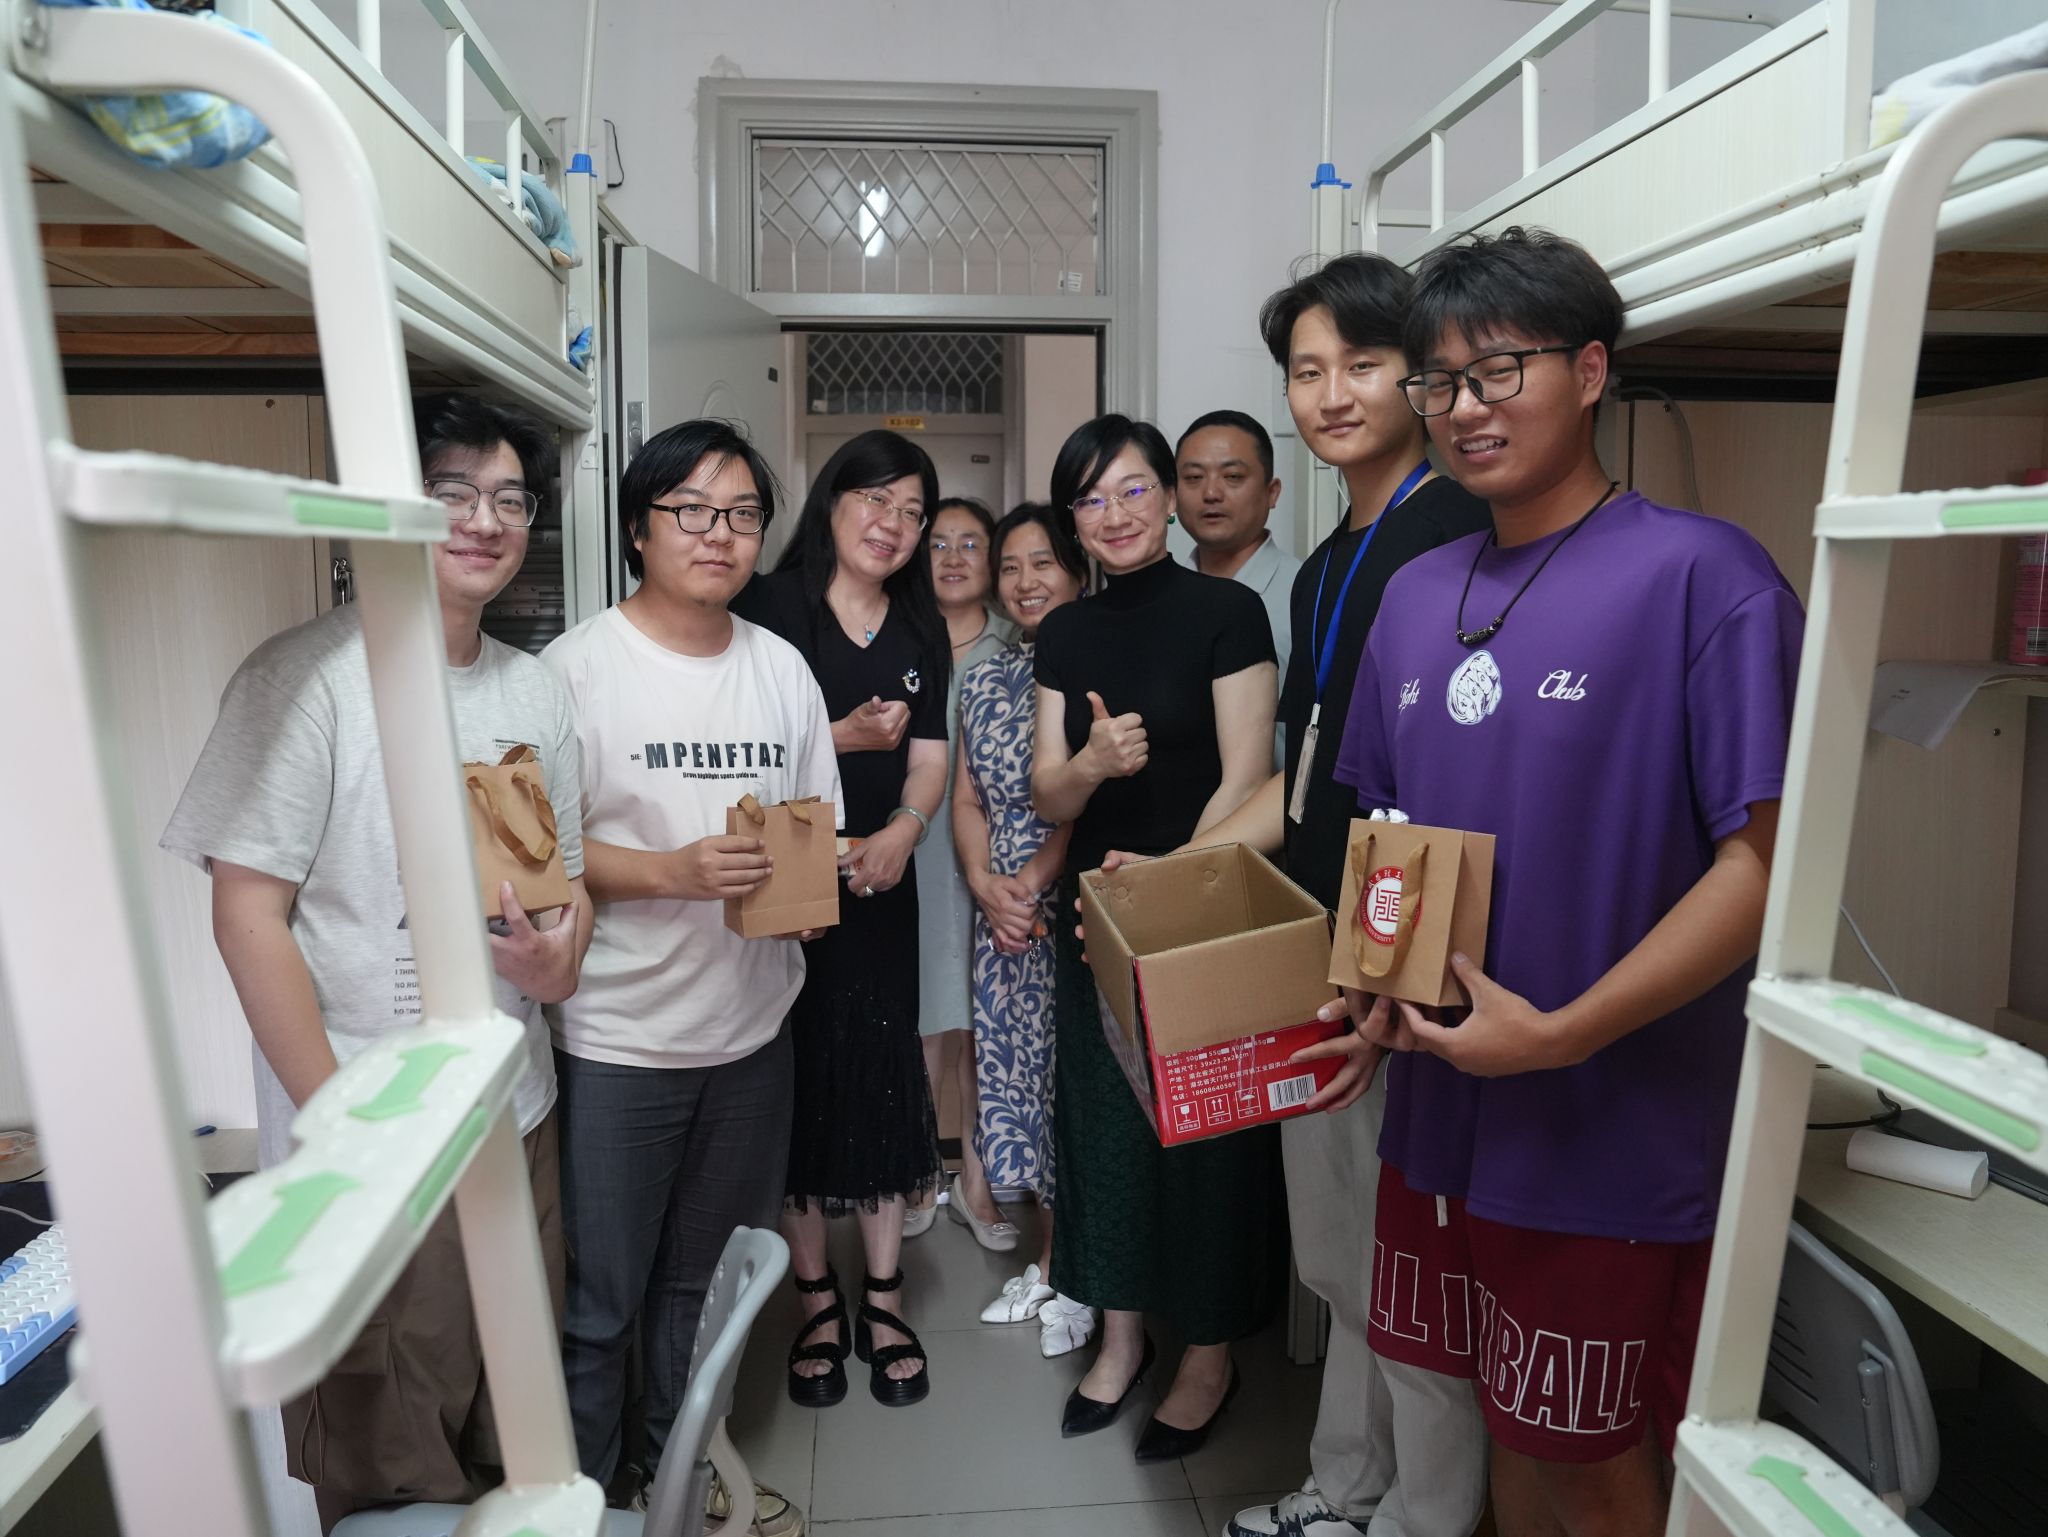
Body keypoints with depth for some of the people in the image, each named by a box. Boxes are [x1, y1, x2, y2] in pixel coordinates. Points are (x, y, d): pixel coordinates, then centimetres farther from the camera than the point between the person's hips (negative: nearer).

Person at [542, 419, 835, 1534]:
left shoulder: (782, 667, 7)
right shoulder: (577, 667, -9)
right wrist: (676, 872, -25)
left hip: (752, 1028, 5)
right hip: (617, 1039, -5)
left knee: (706, 1278, 21)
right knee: (599, 1298, 8)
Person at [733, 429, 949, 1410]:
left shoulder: (920, 633, 10)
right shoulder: (771, 609, -4)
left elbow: (930, 760, 4)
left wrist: (902, 829, -15)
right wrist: (845, 737, -18)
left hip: (880, 884, 4)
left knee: (884, 1079, 6)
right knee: (796, 1081, 4)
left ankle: (883, 1302, 21)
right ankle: (816, 1301, 22)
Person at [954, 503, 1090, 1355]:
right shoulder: (984, 679, 12)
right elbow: (966, 798, 10)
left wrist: (1036, 878, -17)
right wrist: (986, 883, -5)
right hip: (1001, 910, 6)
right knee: (1016, 1069, 12)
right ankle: (1046, 1261, 29)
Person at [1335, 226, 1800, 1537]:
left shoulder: (1700, 572, -14)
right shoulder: (1418, 594, 7)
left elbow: (1765, 859, -17)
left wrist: (1558, 1034, -22)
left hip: (1617, 1131, -5)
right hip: (1441, 1109, 6)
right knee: (1515, 1428, 23)